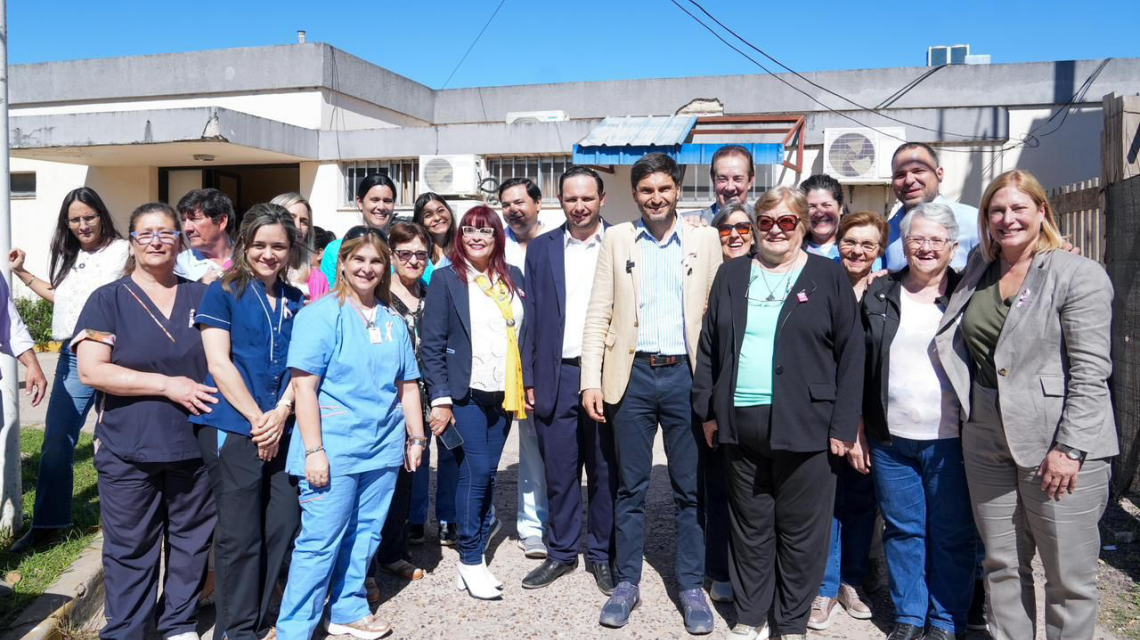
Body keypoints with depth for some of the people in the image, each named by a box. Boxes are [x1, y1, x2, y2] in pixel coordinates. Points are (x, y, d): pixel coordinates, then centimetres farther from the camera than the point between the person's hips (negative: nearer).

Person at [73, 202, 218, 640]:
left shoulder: (201, 296, 7)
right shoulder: (107, 300, -1)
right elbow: (90, 371, -11)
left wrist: (218, 399, -7)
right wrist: (168, 384, -16)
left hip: (194, 442, 3)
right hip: (128, 449, -2)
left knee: (190, 540, 12)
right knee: (130, 547, 7)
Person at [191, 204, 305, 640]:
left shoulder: (296, 301, 12)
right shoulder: (223, 292, -1)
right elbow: (219, 363, -8)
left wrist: (281, 412, -8)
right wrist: (257, 418, -12)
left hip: (281, 429, 5)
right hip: (233, 428, -5)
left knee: (284, 523, 7)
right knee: (240, 534, 2)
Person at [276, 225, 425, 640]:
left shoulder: (393, 321, 10)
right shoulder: (320, 314, -6)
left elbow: (407, 386, 14)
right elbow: (304, 386, -12)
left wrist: (415, 438, 11)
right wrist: (313, 449, -16)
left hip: (383, 446, 6)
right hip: (334, 447, -5)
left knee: (364, 535, 14)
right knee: (320, 540, -3)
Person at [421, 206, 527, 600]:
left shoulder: (513, 278, 9)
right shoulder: (446, 279, -3)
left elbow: (525, 334, 12)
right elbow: (432, 344, -6)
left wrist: (529, 386, 6)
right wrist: (440, 400, -11)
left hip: (503, 393, 4)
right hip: (466, 394, -4)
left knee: (486, 473, 9)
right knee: (476, 471, -6)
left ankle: (475, 556, 21)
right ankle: (470, 561, 9)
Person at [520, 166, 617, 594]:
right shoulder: (541, 249, 9)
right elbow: (532, 316, 8)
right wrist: (529, 378, 3)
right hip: (556, 377, 2)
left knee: (605, 473, 8)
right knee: (559, 473, 9)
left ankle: (602, 556, 23)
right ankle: (561, 553, 25)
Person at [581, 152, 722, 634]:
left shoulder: (705, 240, 4)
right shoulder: (617, 239, 5)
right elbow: (598, 315, 3)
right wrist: (591, 380, -5)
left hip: (686, 375, 0)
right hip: (632, 375, 0)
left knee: (690, 488, 8)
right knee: (630, 486, 9)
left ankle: (692, 587, 22)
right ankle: (626, 582, 23)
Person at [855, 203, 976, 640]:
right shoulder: (879, 295, 6)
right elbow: (857, 367, 7)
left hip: (951, 441, -2)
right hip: (891, 440, 2)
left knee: (952, 536, 7)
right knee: (902, 531, 11)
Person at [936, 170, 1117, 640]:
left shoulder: (1078, 274, -7)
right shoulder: (978, 270, 11)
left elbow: (1090, 370, -13)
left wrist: (1069, 448, -18)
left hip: (1059, 445, -5)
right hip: (988, 444, 6)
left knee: (1069, 576, 5)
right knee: (1002, 567, 15)